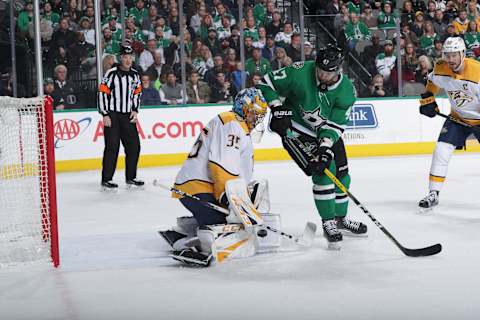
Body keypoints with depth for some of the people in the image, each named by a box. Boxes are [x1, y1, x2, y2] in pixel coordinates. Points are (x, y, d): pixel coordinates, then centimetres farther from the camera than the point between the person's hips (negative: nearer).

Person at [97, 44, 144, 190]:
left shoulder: (135, 75, 8)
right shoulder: (112, 73, -11)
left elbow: (137, 93, 19)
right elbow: (102, 92, -11)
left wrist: (135, 110, 6)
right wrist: (105, 115, -14)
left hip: (128, 116, 6)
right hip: (112, 115, -6)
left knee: (134, 146, 6)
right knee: (112, 147, -8)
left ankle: (130, 177, 19)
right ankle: (106, 179, -1)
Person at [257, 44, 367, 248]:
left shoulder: (347, 91, -18)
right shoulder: (300, 72, -27)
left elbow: (334, 125, -19)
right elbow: (267, 83, -17)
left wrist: (326, 146, -33)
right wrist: (279, 110, -24)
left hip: (326, 133, 5)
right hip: (295, 130, -5)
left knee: (341, 174, 11)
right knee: (323, 172, -18)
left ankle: (340, 218, 34)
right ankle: (329, 224, -6)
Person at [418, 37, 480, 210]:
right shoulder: (440, 68, -12)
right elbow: (433, 81, 12)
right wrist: (428, 99, 7)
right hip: (458, 118, 4)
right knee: (441, 151, -7)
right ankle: (433, 195, 2)